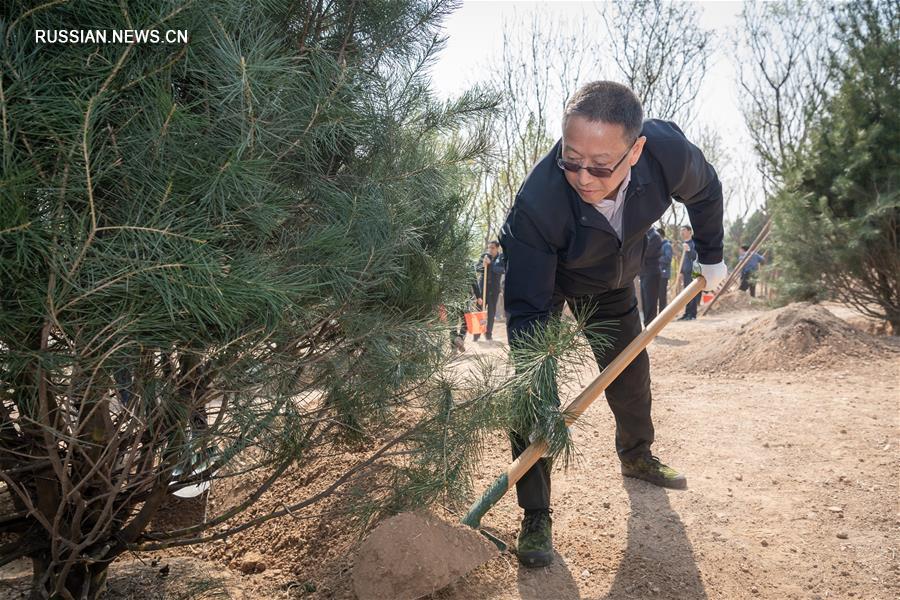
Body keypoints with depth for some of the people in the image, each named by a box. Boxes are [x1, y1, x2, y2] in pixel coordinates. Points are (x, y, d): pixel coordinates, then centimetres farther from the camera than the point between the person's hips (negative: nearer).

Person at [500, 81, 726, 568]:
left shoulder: (669, 152, -33)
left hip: (612, 282, 4)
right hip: (541, 277, -4)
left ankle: (636, 455, 44)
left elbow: (705, 192, -6)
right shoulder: (537, 200, -43)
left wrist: (711, 257, 5)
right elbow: (527, 306, -38)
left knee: (631, 376, 15)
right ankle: (536, 517, -1)